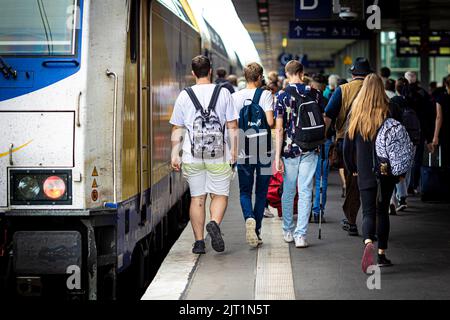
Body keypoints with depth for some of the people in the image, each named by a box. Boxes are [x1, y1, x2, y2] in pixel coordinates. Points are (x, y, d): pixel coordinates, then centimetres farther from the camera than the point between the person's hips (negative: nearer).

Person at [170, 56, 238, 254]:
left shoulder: (184, 96, 3)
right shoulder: (223, 93, 1)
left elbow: (177, 129, 4)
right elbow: (232, 126, 0)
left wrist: (175, 155, 9)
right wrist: (234, 151, 7)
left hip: (192, 156, 1)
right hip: (219, 155, -1)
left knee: (197, 198, 8)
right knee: (220, 195, 7)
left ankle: (199, 241, 7)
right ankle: (214, 223, -21)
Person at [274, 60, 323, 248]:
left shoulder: (283, 96, -6)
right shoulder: (315, 94, 0)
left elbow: (279, 128, -9)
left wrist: (277, 156, -7)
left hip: (289, 150, -1)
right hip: (310, 149, 1)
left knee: (288, 191, 14)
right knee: (305, 192, 1)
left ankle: (288, 231, 26)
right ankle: (300, 235, -4)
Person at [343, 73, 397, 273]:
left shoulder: (355, 115, -1)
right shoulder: (389, 113, -6)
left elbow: (347, 146, 3)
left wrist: (352, 169, 16)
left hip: (364, 172, 0)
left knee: (368, 212, 2)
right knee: (382, 211, 13)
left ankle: (368, 242, -27)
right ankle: (382, 254, 16)